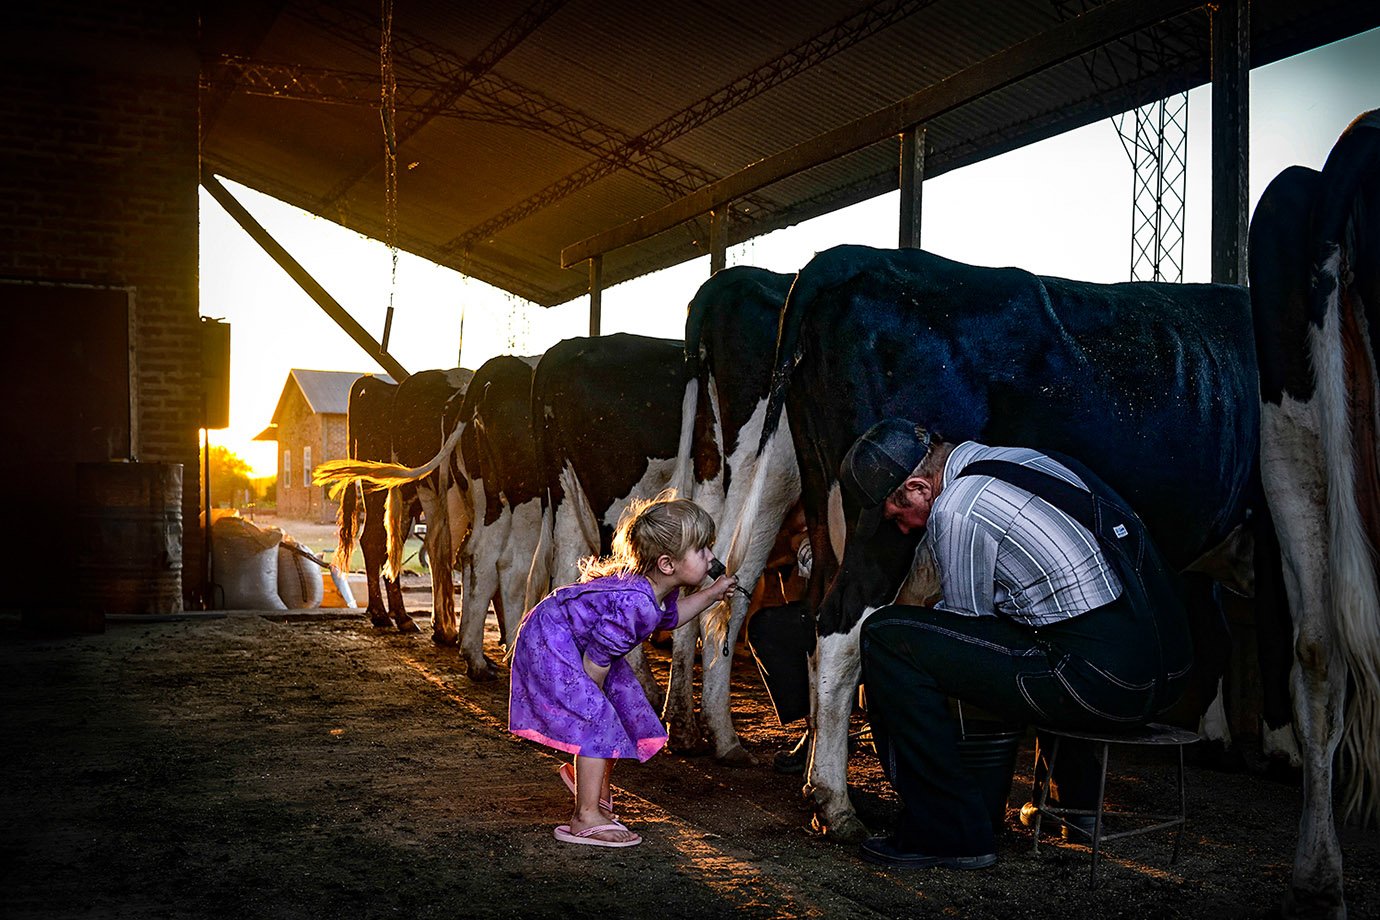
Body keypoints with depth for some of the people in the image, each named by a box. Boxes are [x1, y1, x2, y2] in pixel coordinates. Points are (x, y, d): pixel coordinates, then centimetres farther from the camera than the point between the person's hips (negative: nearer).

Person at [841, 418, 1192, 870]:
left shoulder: (957, 510, -10)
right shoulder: (1030, 459, 16)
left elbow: (966, 618, 4)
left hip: (1101, 686, -9)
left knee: (887, 639, -6)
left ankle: (948, 833, 1)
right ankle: (1076, 798, 41)